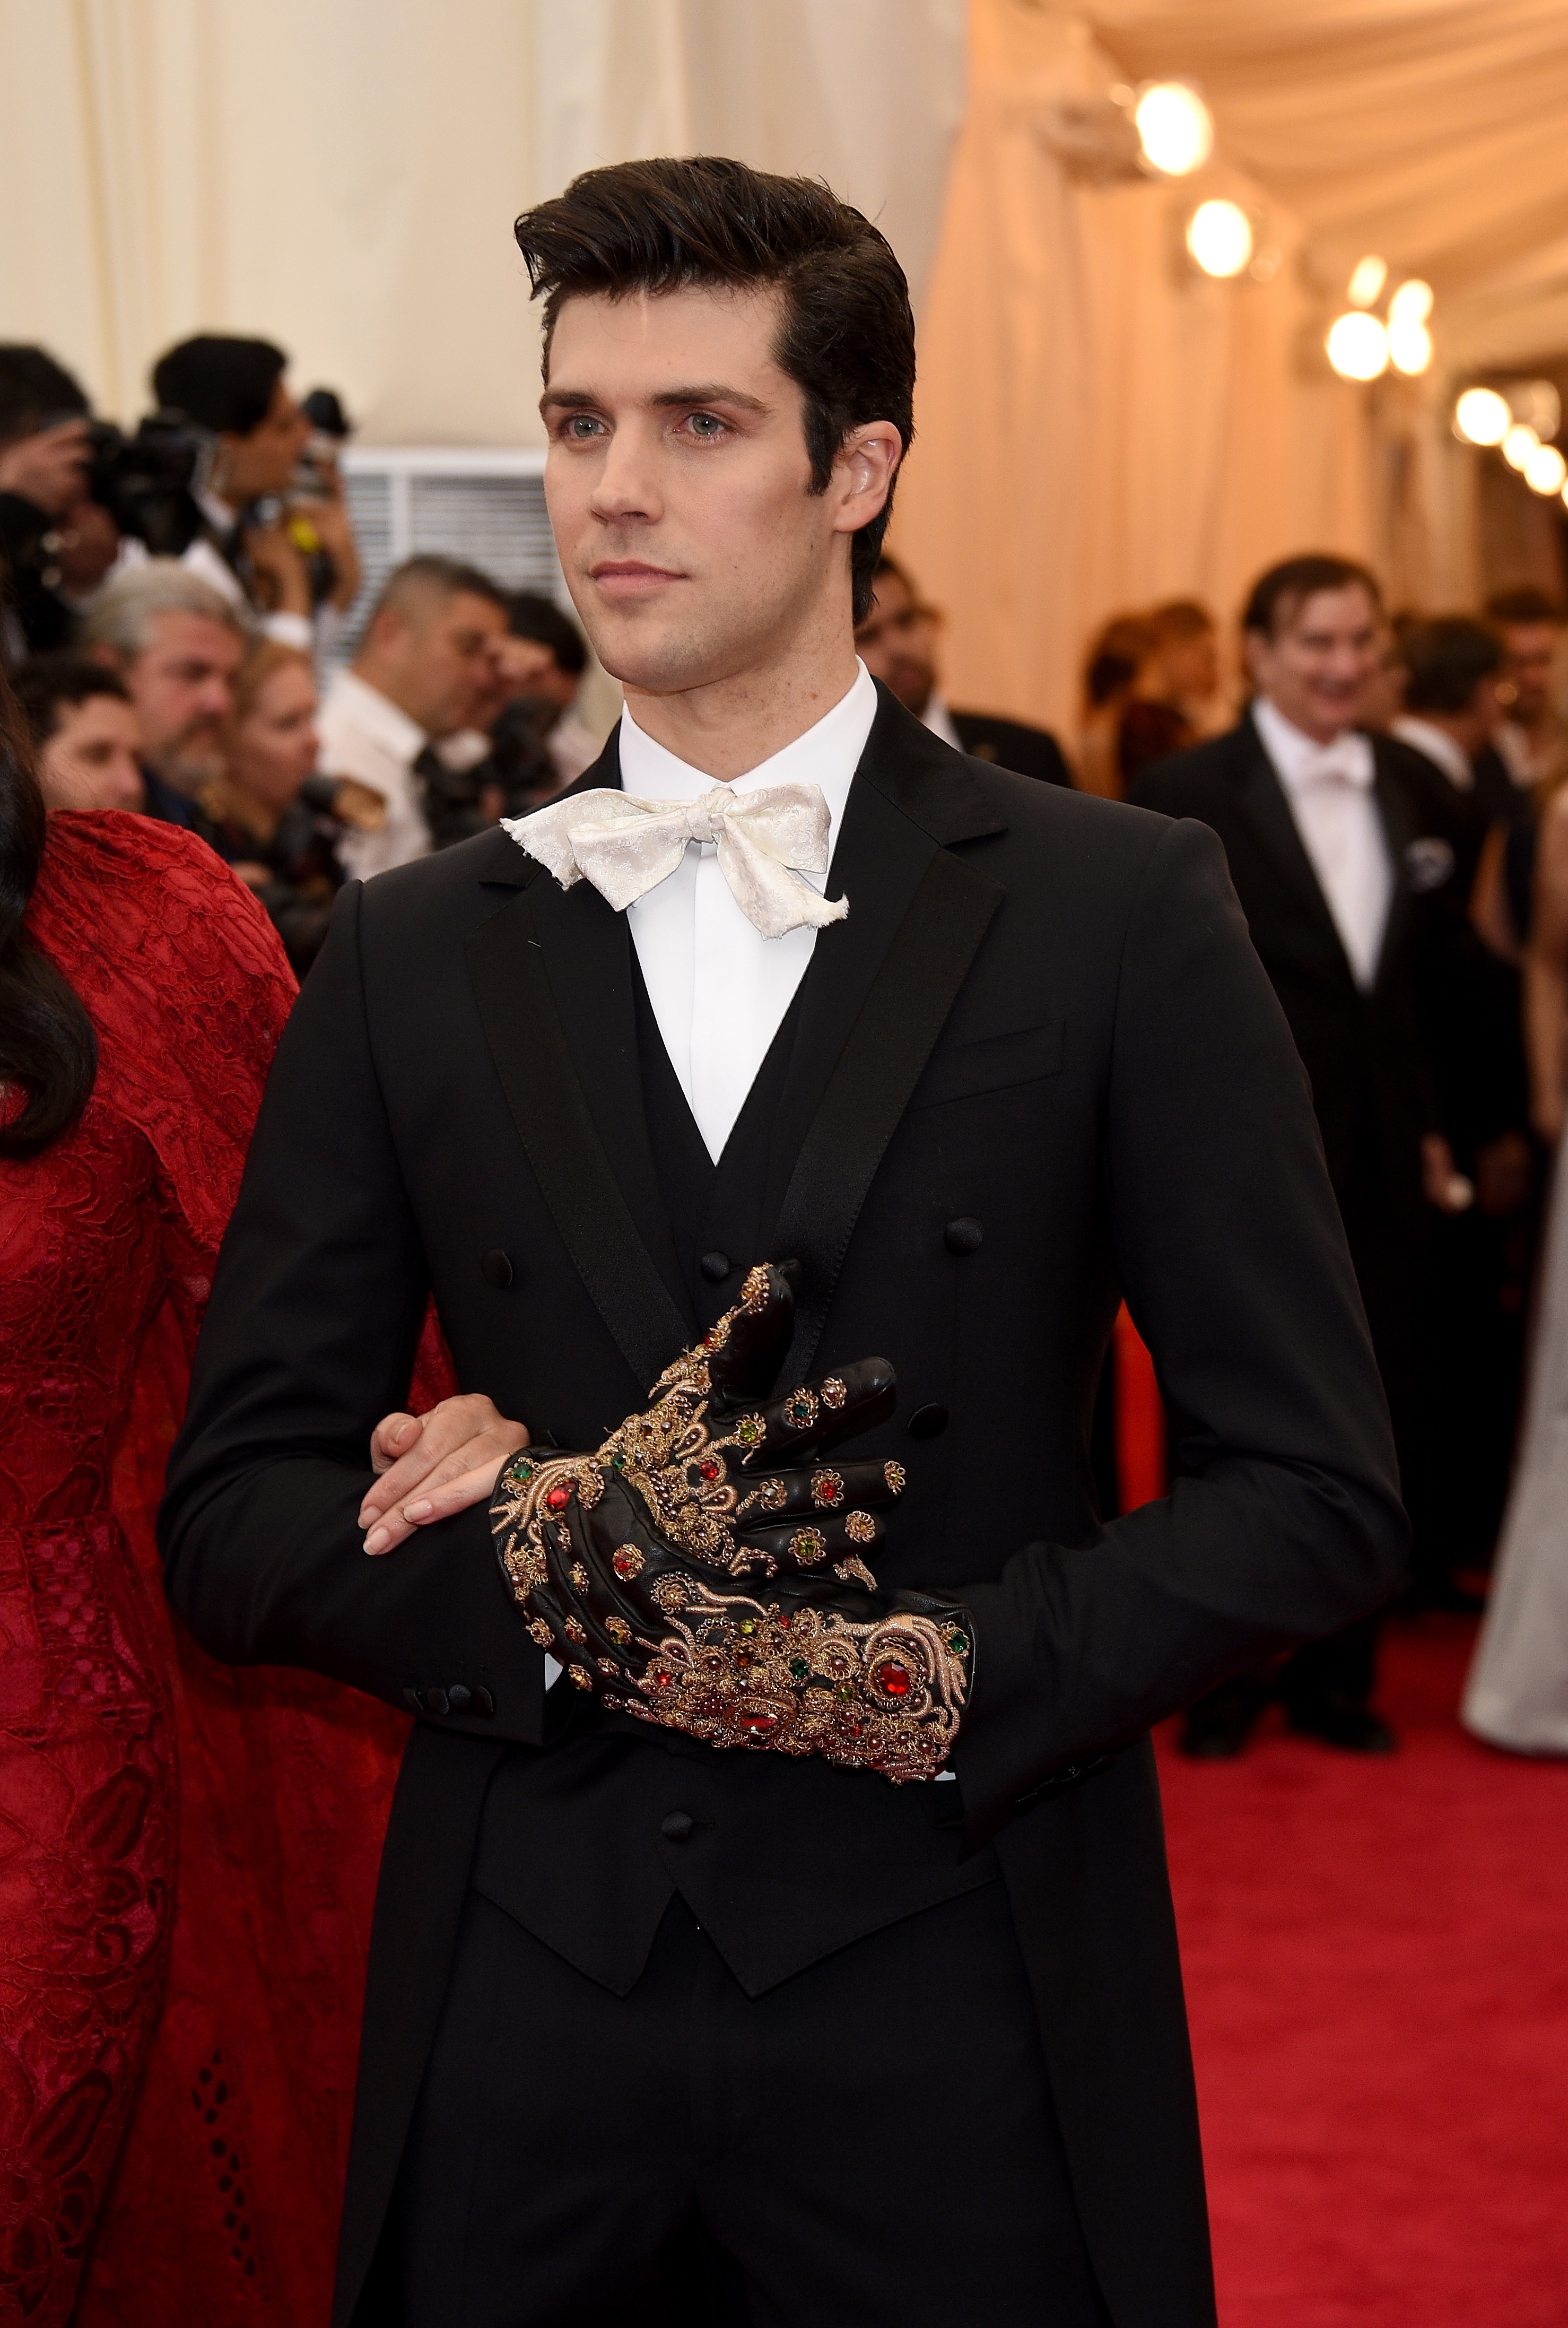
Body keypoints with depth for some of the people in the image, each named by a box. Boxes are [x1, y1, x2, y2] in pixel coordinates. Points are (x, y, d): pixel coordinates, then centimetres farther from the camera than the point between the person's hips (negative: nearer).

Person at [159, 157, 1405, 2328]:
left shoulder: (1122, 911, -1)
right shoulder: (413, 955, 6)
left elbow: (1315, 1489, -2)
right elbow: (235, 1512, 4)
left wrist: (938, 1682, -15)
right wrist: (551, 1569, -14)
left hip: (956, 2006, -2)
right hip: (522, 2008, 2)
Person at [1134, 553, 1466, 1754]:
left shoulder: (1414, 790, 8)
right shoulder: (1186, 794, -7)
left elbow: (1431, 973, 13)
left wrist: (1432, 1127, 9)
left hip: (1382, 1163, 4)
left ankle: (1337, 1675, 22)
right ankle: (1223, 1679, 20)